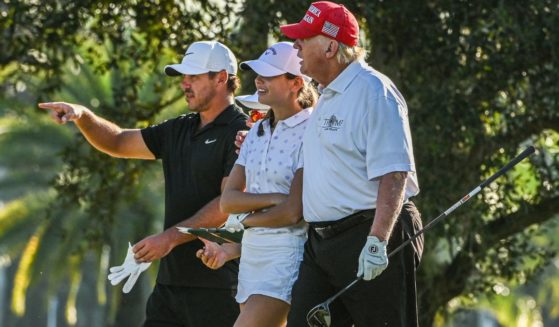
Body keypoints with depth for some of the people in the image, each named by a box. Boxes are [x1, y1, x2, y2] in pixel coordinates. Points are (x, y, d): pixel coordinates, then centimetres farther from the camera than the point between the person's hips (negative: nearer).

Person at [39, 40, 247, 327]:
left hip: (216, 284, -8)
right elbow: (118, 143, 24)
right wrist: (82, 116, 6)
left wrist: (171, 237, -17)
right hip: (171, 279, 8)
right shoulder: (179, 130, 17)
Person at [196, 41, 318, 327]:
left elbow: (293, 212, -17)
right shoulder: (257, 131, 14)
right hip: (252, 255, 8)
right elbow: (228, 200, 7)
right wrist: (273, 198, -10)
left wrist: (242, 221, -2)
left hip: (288, 257, -8)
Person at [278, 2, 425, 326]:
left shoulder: (374, 91, -12)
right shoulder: (328, 98, 19)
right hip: (321, 240, 9)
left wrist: (376, 241, -28)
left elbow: (393, 174, -20)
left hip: (370, 232, -9)